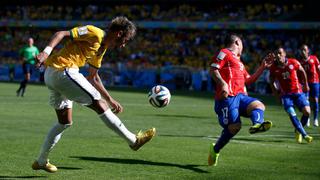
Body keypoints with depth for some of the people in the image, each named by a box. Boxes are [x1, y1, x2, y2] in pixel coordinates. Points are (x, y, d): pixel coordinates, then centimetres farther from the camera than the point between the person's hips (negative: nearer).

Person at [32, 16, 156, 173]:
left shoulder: (102, 48, 20)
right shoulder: (95, 33, -8)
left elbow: (93, 77, 28)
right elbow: (62, 34, -16)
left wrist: (110, 100, 28)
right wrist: (47, 51, -30)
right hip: (63, 71, -10)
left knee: (64, 122, 19)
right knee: (99, 105, -7)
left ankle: (41, 161, 26)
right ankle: (133, 140, -1)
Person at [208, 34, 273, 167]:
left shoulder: (238, 61, 33)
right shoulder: (224, 53, 5)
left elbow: (248, 80, 36)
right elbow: (213, 69, -8)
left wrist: (262, 67, 30)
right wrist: (222, 83, -23)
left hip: (240, 96, 9)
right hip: (228, 96, -8)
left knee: (258, 105, -16)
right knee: (234, 126, -16)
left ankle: (257, 125, -45)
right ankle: (215, 150, 1)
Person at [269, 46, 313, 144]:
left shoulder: (293, 62, -11)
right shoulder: (274, 68, -8)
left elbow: (302, 72, 7)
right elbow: (272, 79, 11)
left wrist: (305, 84, 13)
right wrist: (275, 90, 8)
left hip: (298, 92, 0)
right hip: (285, 94, 0)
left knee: (307, 111, -13)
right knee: (292, 114, -18)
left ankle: (298, 131, 12)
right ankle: (305, 135, -16)